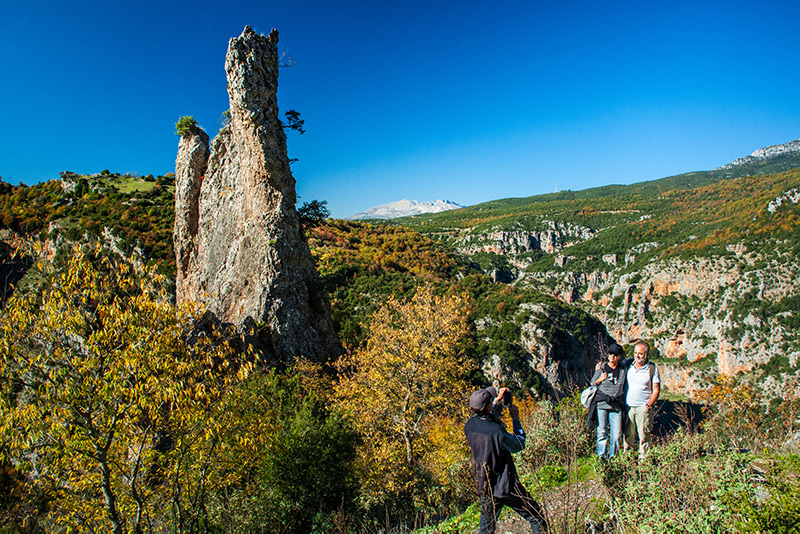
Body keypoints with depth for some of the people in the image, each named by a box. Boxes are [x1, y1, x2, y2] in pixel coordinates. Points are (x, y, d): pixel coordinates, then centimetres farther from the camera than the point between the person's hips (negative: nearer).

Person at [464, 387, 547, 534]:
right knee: (537, 517, 12)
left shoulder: (469, 425, -7)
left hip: (484, 487, 6)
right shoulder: (496, 431, -28)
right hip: (506, 486, -6)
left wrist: (497, 400, 15)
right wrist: (515, 418, -5)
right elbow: (519, 445, -11)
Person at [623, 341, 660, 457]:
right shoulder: (628, 364, 5)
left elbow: (656, 390, -1)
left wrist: (648, 406, -8)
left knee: (644, 436, 0)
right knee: (628, 434, 5)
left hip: (644, 407, -2)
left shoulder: (652, 368, -2)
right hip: (628, 407, 2)